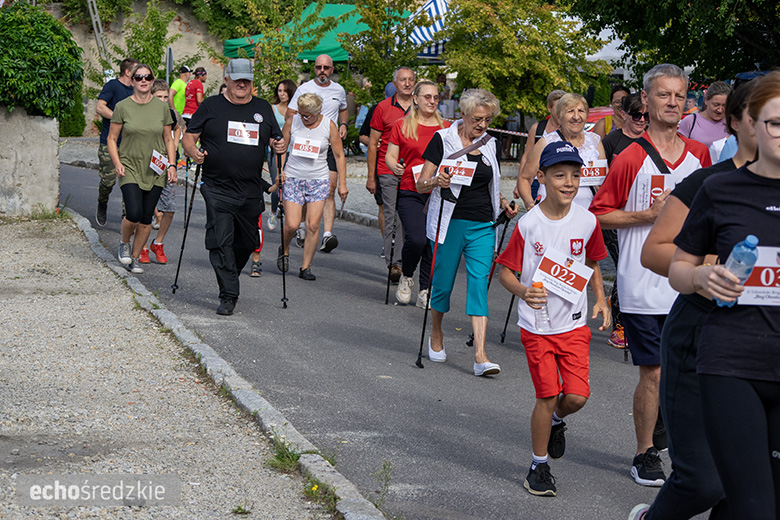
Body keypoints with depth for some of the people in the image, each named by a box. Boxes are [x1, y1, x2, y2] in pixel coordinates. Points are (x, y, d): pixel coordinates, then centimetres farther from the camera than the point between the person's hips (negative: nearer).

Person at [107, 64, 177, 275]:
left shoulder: (162, 107, 4)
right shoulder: (123, 107, -2)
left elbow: (169, 140, 11)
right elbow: (112, 139, 4)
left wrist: (172, 165, 0)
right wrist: (117, 162, -9)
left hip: (155, 171, 2)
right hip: (130, 168, -2)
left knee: (146, 218, 2)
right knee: (134, 214, -16)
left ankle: (135, 257, 18)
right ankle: (124, 244, 15)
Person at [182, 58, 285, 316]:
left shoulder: (263, 108, 13)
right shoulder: (211, 106, 4)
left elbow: (277, 138, 20)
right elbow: (188, 137, 5)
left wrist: (280, 145, -4)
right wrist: (194, 152, -17)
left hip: (251, 191, 4)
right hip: (218, 190, -3)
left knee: (247, 243, 12)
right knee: (221, 241, -13)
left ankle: (229, 275, 38)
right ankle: (228, 296, -10)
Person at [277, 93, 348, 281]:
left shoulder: (329, 125, -4)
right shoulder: (292, 122, -2)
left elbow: (339, 156, 2)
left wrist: (342, 184, 0)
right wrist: (279, 171, -5)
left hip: (319, 180, 0)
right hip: (292, 178, 0)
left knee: (313, 226, -7)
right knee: (292, 224, -8)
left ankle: (306, 267, 3)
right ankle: (284, 250, 24)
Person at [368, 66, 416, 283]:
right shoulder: (383, 107, 4)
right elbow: (373, 143, 7)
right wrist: (371, 176, 4)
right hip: (388, 172, -2)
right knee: (392, 218, -5)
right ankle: (393, 264, -3)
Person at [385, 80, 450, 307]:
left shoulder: (446, 127, 11)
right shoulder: (402, 125, 6)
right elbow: (390, 155, 7)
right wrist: (395, 166, -15)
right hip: (410, 192, -2)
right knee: (416, 239, -18)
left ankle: (425, 291, 11)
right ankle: (407, 277, 10)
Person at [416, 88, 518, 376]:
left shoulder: (490, 144, 11)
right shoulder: (443, 139, -3)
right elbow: (421, 184, -4)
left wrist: (503, 203, 6)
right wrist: (437, 182, -25)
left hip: (482, 226, 3)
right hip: (450, 222, -3)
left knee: (479, 283, -8)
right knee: (443, 282, 5)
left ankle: (480, 356, -14)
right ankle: (436, 335, 34)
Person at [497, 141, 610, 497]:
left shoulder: (587, 221, -1)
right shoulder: (528, 224, -11)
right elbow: (505, 270, -6)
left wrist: (601, 299, 5)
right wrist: (522, 291, -25)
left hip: (574, 322, 3)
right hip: (537, 324, -3)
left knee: (576, 396, -6)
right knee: (548, 396, -2)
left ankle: (557, 420, 31)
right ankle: (539, 467, 17)